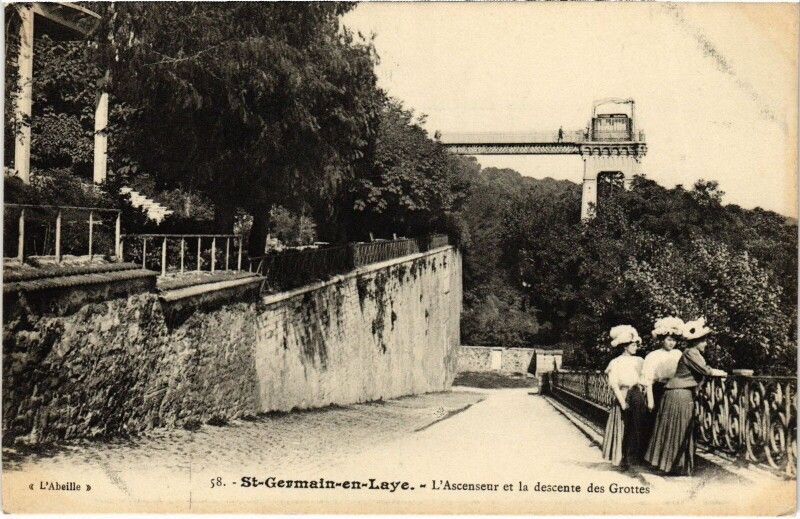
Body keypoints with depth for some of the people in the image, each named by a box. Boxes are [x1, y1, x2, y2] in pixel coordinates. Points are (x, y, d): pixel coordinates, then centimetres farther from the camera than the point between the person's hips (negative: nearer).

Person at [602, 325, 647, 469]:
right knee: (623, 430, -2)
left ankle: (636, 457, 12)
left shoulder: (638, 361, 10)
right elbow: (614, 385, -7)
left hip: (638, 397, 4)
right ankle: (622, 459, 5)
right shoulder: (616, 363, -2)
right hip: (623, 397, -4)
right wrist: (623, 402, -13)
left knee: (638, 429, 4)